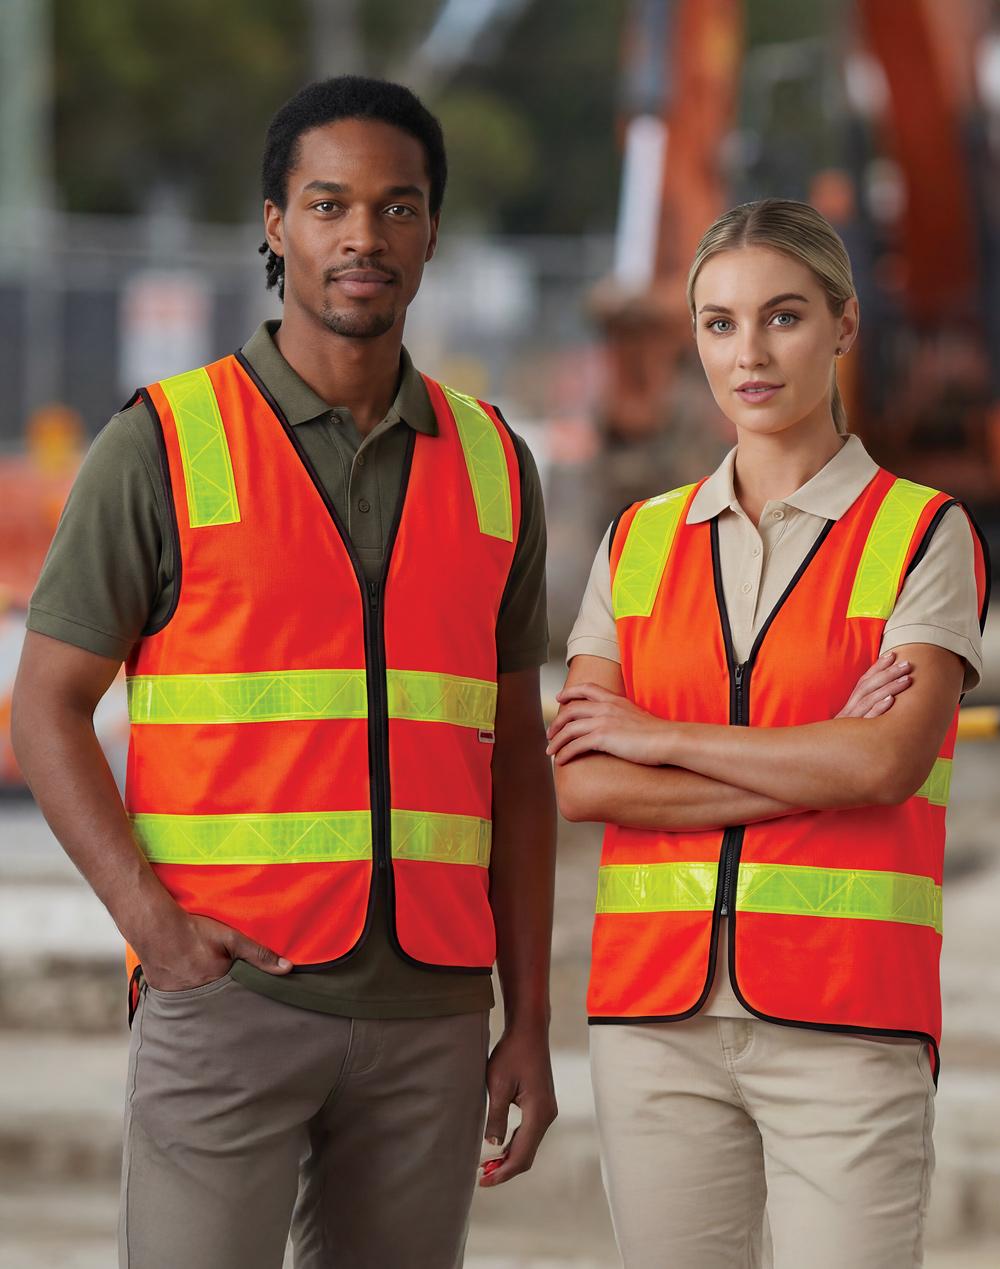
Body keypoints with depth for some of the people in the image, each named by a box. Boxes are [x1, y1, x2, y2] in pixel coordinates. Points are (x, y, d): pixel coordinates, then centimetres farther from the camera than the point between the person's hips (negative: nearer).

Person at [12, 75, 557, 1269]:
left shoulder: (491, 465, 11)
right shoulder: (162, 445, -2)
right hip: (229, 992, -4)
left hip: (426, 1012, 4)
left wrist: (528, 1021, 8)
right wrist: (155, 925, -15)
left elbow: (514, 760, 13)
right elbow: (46, 710, -1)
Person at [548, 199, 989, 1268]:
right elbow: (579, 782, 0)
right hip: (658, 1011, 3)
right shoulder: (641, 541, 12)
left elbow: (889, 763, -12)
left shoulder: (923, 534, 2)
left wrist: (657, 738, -4)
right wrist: (817, 770, -8)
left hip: (844, 1021, -3)